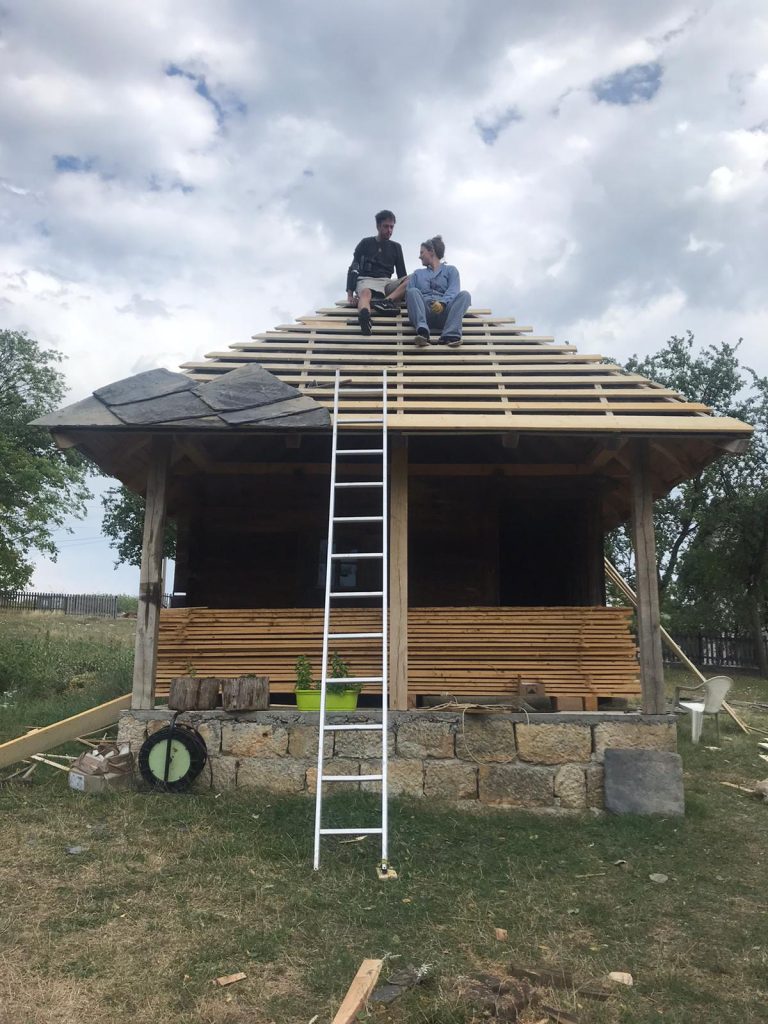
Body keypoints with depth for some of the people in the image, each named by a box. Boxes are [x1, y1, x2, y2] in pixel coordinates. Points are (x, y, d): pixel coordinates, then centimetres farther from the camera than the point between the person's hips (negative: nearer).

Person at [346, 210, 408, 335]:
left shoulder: (395, 247, 19)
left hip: (386, 283, 3)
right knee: (366, 293, -42)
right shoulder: (365, 244, 10)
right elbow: (353, 269, 4)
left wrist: (405, 289, -4)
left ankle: (386, 301, -48)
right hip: (366, 280, -3)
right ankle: (364, 316, -76)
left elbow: (402, 274, 18)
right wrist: (350, 294, -11)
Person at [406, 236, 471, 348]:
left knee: (464, 294, -25)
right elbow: (409, 294, 14)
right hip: (424, 311, 1)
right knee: (413, 292, -27)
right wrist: (414, 305, -10)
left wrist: (442, 303, -19)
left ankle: (451, 334, -45)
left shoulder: (450, 270, 23)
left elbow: (453, 291, 3)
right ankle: (422, 330, -50)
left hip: (443, 312, -1)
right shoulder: (417, 274, 31)